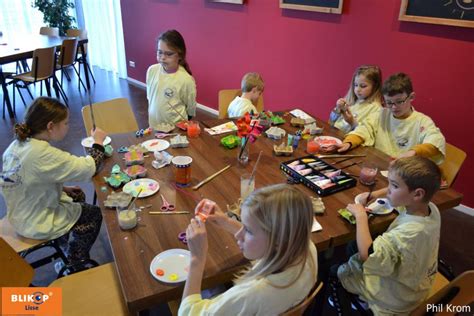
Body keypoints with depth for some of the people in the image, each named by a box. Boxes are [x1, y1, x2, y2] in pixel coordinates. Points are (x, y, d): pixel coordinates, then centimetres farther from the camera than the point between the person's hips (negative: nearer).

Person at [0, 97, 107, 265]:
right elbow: (88, 169, -30)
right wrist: (98, 144, -15)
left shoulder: (17, 145, -5)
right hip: (36, 225, -8)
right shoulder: (42, 153, -33)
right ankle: (75, 265, 28)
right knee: (95, 214, 11)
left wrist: (61, 188, 5)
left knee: (78, 196, 23)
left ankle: (69, 239, 37)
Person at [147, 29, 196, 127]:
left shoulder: (186, 79, -19)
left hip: (175, 128, -4)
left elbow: (191, 109, -7)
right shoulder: (152, 70, -7)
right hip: (154, 125, 4)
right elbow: (149, 97, 9)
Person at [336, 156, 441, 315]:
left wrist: (361, 216, -33)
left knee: (340, 272, 10)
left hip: (399, 295, -7)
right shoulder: (431, 208, -17)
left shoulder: (409, 233, -43)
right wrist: (372, 195, -9)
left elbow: (367, 254, -44)